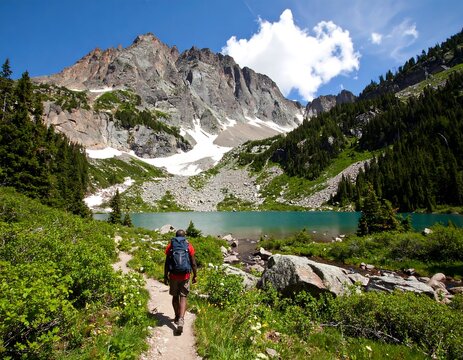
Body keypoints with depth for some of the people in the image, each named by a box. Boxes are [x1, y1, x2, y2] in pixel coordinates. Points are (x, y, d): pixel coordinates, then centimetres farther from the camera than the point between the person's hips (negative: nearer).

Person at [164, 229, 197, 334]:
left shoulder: (170, 246, -1)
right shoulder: (189, 246, -3)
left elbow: (166, 263, -1)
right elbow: (193, 263, -3)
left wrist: (165, 276, 8)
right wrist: (195, 275, 7)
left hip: (173, 276, 1)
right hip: (185, 276, -1)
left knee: (175, 297, 18)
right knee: (183, 298, 5)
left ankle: (177, 318, 31)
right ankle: (181, 320, -9)